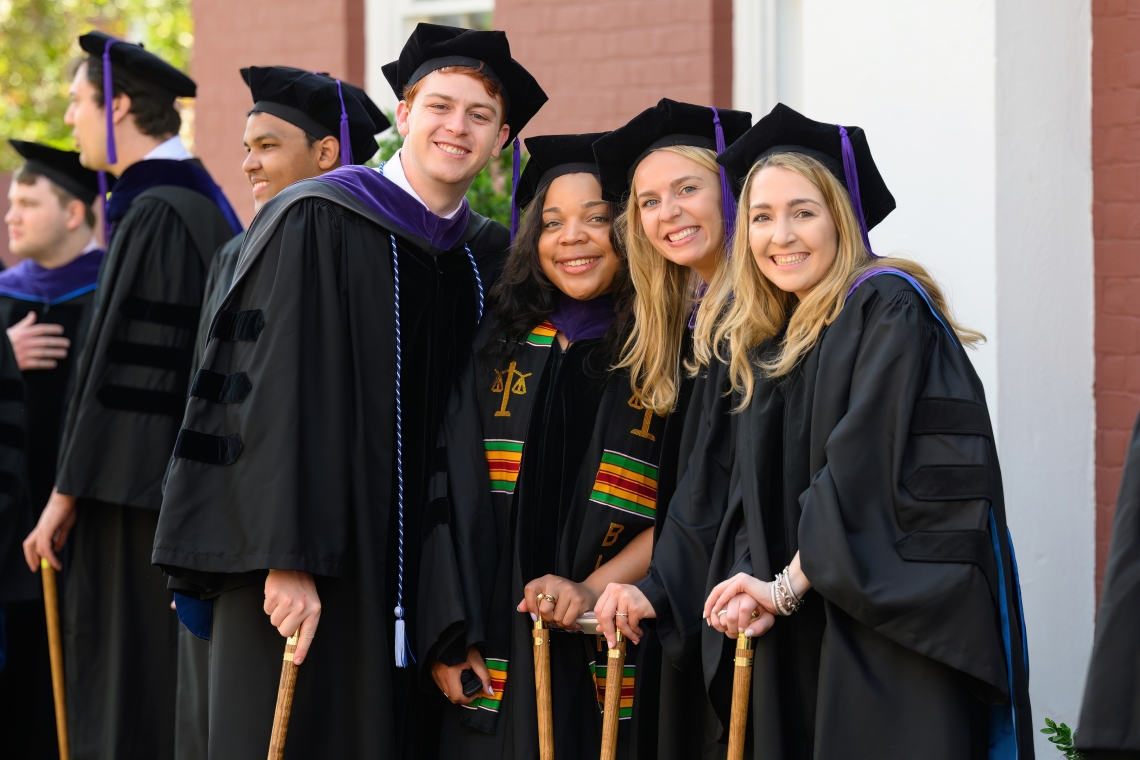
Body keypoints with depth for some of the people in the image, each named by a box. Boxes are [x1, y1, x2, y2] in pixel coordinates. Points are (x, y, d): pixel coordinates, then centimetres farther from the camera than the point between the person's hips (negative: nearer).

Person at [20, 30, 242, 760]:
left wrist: (67, 491, -14)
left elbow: (122, 369, -19)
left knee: (132, 700, -5)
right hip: (169, 486, 10)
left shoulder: (157, 214, -16)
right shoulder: (196, 199, 14)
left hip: (143, 499, -10)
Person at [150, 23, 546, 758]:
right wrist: (285, 558, -20)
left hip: (422, 579, 5)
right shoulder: (319, 223, -7)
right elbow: (279, 393, -13)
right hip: (311, 574, -5)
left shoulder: (490, 256, 10)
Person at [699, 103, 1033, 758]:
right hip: (809, 635, 7)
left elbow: (865, 462, -16)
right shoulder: (767, 346, 17)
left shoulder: (888, 307, -7)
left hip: (902, 614, -7)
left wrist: (790, 582, -15)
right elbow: (760, 498, 15)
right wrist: (752, 586, -4)